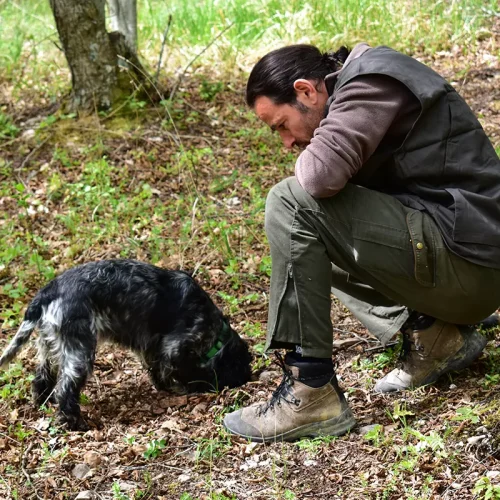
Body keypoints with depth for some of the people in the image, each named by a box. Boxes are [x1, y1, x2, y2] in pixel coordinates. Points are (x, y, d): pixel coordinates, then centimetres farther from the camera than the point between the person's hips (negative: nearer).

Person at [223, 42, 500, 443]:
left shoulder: (372, 81, -11)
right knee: (317, 247, 27)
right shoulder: (361, 84, 19)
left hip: (466, 261, -10)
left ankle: (310, 393, -17)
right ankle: (434, 334, 9)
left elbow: (322, 174, -25)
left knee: (292, 203, -17)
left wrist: (309, 158, -6)